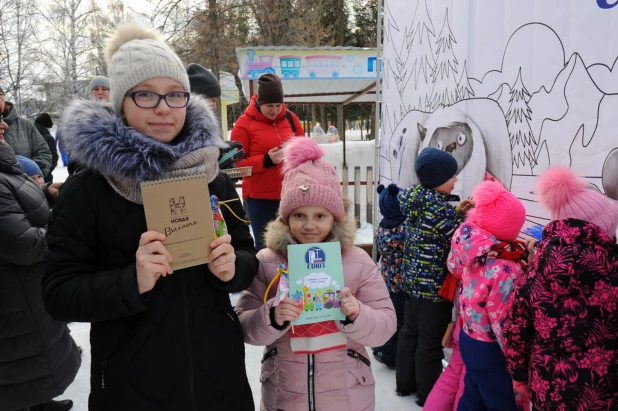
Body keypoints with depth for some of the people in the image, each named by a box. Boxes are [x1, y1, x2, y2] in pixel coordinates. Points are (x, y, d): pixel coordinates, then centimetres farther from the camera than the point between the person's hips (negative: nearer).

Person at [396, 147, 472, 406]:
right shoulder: (441, 207, -23)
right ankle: (428, 395, 20)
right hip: (434, 284, -8)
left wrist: (457, 212, 0)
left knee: (410, 332, 19)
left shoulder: (413, 196, 1)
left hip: (412, 278, 8)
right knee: (430, 341, 6)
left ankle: (405, 383, 33)